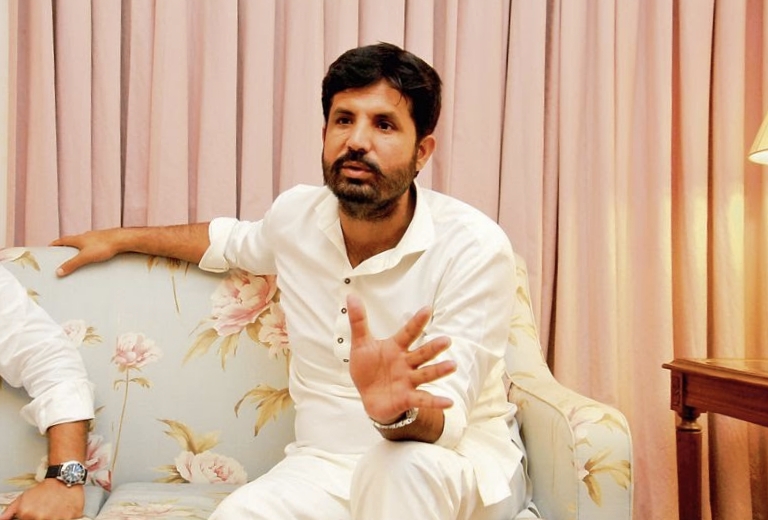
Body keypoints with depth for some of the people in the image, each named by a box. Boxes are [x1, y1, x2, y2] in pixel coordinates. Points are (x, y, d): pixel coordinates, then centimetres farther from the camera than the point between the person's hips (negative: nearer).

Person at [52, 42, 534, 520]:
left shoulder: (475, 247, -18)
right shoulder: (296, 213, -2)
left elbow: (443, 425, -23)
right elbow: (232, 239, 25)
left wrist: (400, 411, -46)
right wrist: (121, 238, 26)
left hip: (459, 462, -4)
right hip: (328, 462, 4)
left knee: (406, 465, -40)